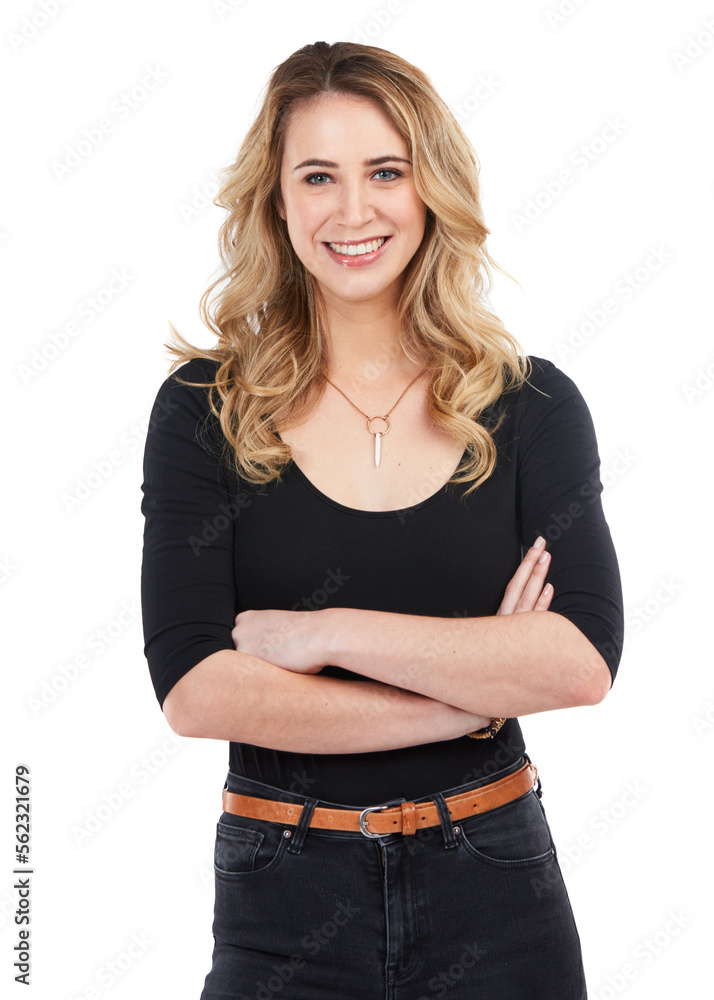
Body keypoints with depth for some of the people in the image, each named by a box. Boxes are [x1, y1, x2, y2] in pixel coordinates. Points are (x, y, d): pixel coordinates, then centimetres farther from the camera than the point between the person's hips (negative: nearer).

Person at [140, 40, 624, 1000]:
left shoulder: (531, 405, -2)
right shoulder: (206, 407, -5)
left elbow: (585, 660, -13)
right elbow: (194, 690, -14)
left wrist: (328, 632, -17)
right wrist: (477, 689, -14)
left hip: (495, 891, 1)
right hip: (282, 910, -1)